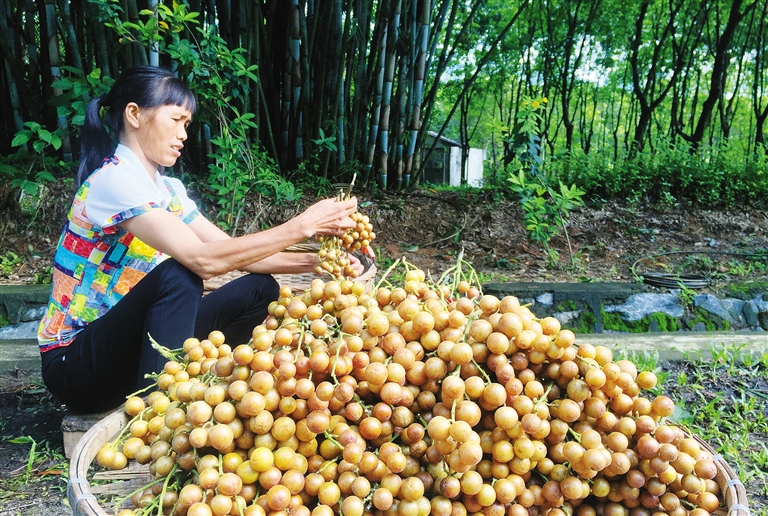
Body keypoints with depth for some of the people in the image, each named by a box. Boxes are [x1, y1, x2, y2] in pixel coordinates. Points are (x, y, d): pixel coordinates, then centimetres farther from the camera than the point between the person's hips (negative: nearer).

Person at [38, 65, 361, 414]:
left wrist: (316, 261, -11)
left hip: (131, 343, 8)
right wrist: (302, 225, -30)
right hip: (74, 364, -7)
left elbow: (232, 251, 2)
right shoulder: (114, 180, -20)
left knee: (259, 289, -4)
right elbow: (204, 260, -31)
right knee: (177, 275, -33)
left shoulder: (168, 190, 6)